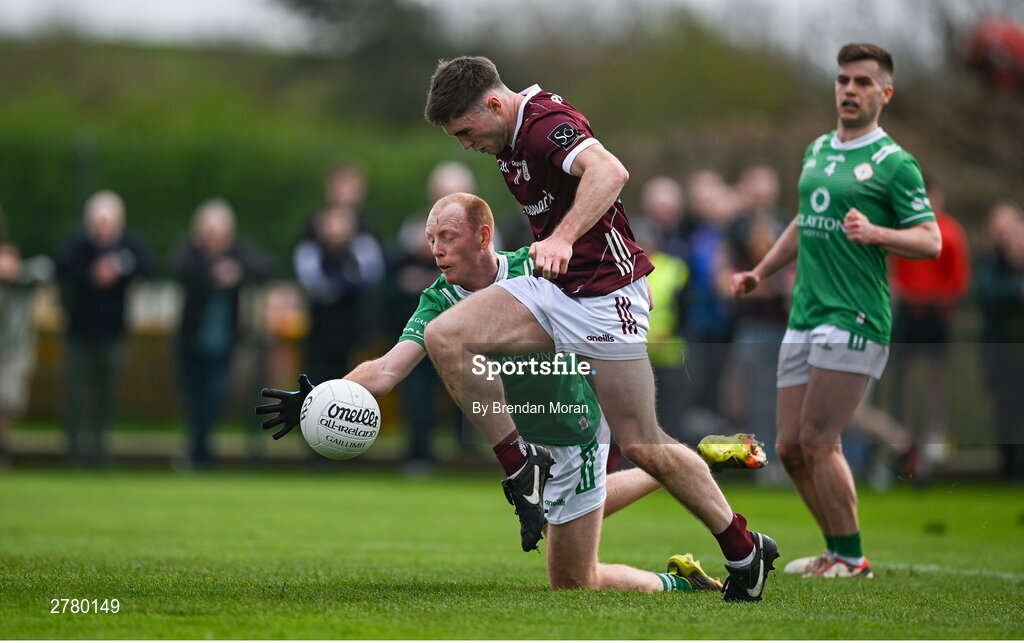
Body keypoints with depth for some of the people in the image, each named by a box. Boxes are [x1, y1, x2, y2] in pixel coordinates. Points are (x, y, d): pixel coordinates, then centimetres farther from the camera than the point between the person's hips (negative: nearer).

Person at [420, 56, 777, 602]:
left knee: (641, 444, -7)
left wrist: (562, 238, -53)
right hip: (551, 288, 9)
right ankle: (520, 464, -3)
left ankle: (745, 550, 9)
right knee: (444, 336, -12)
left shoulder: (547, 122, -20)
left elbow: (610, 172, -40)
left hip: (603, 295, -9)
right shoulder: (510, 135, 9)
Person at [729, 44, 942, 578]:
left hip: (855, 319, -7)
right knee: (790, 448, 5)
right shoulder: (817, 150, 18)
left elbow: (931, 241, -8)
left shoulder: (894, 162, -4)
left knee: (817, 441, -11)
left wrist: (874, 233, -23)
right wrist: (759, 273, 28)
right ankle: (837, 549, 19)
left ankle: (851, 558, 2)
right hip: (804, 318, 7)